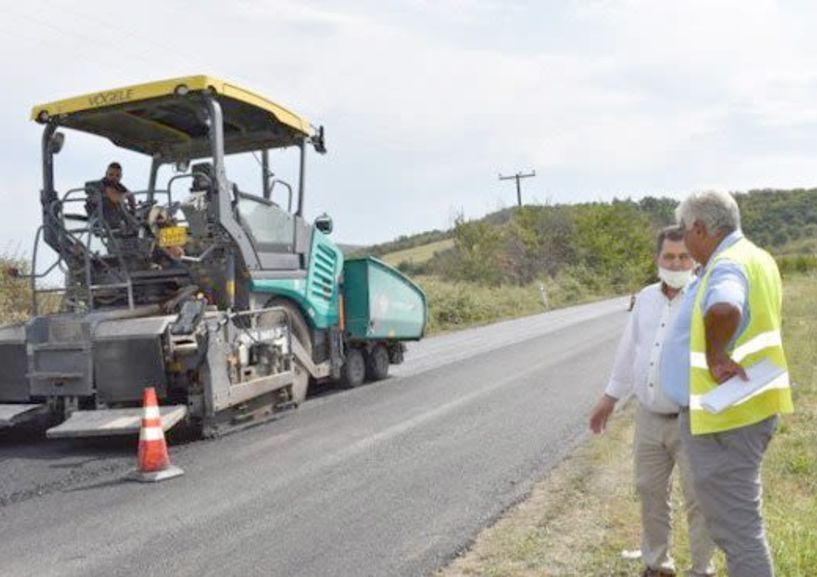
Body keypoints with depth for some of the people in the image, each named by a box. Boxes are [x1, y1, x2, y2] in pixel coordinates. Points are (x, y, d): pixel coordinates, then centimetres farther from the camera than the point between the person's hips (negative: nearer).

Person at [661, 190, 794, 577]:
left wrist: (715, 357, -29)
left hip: (724, 415, -10)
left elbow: (723, 311, -44)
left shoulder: (728, 265, -21)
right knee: (737, 517, 24)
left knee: (736, 527, -1)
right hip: (745, 407, 10)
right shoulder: (756, 258, 11)